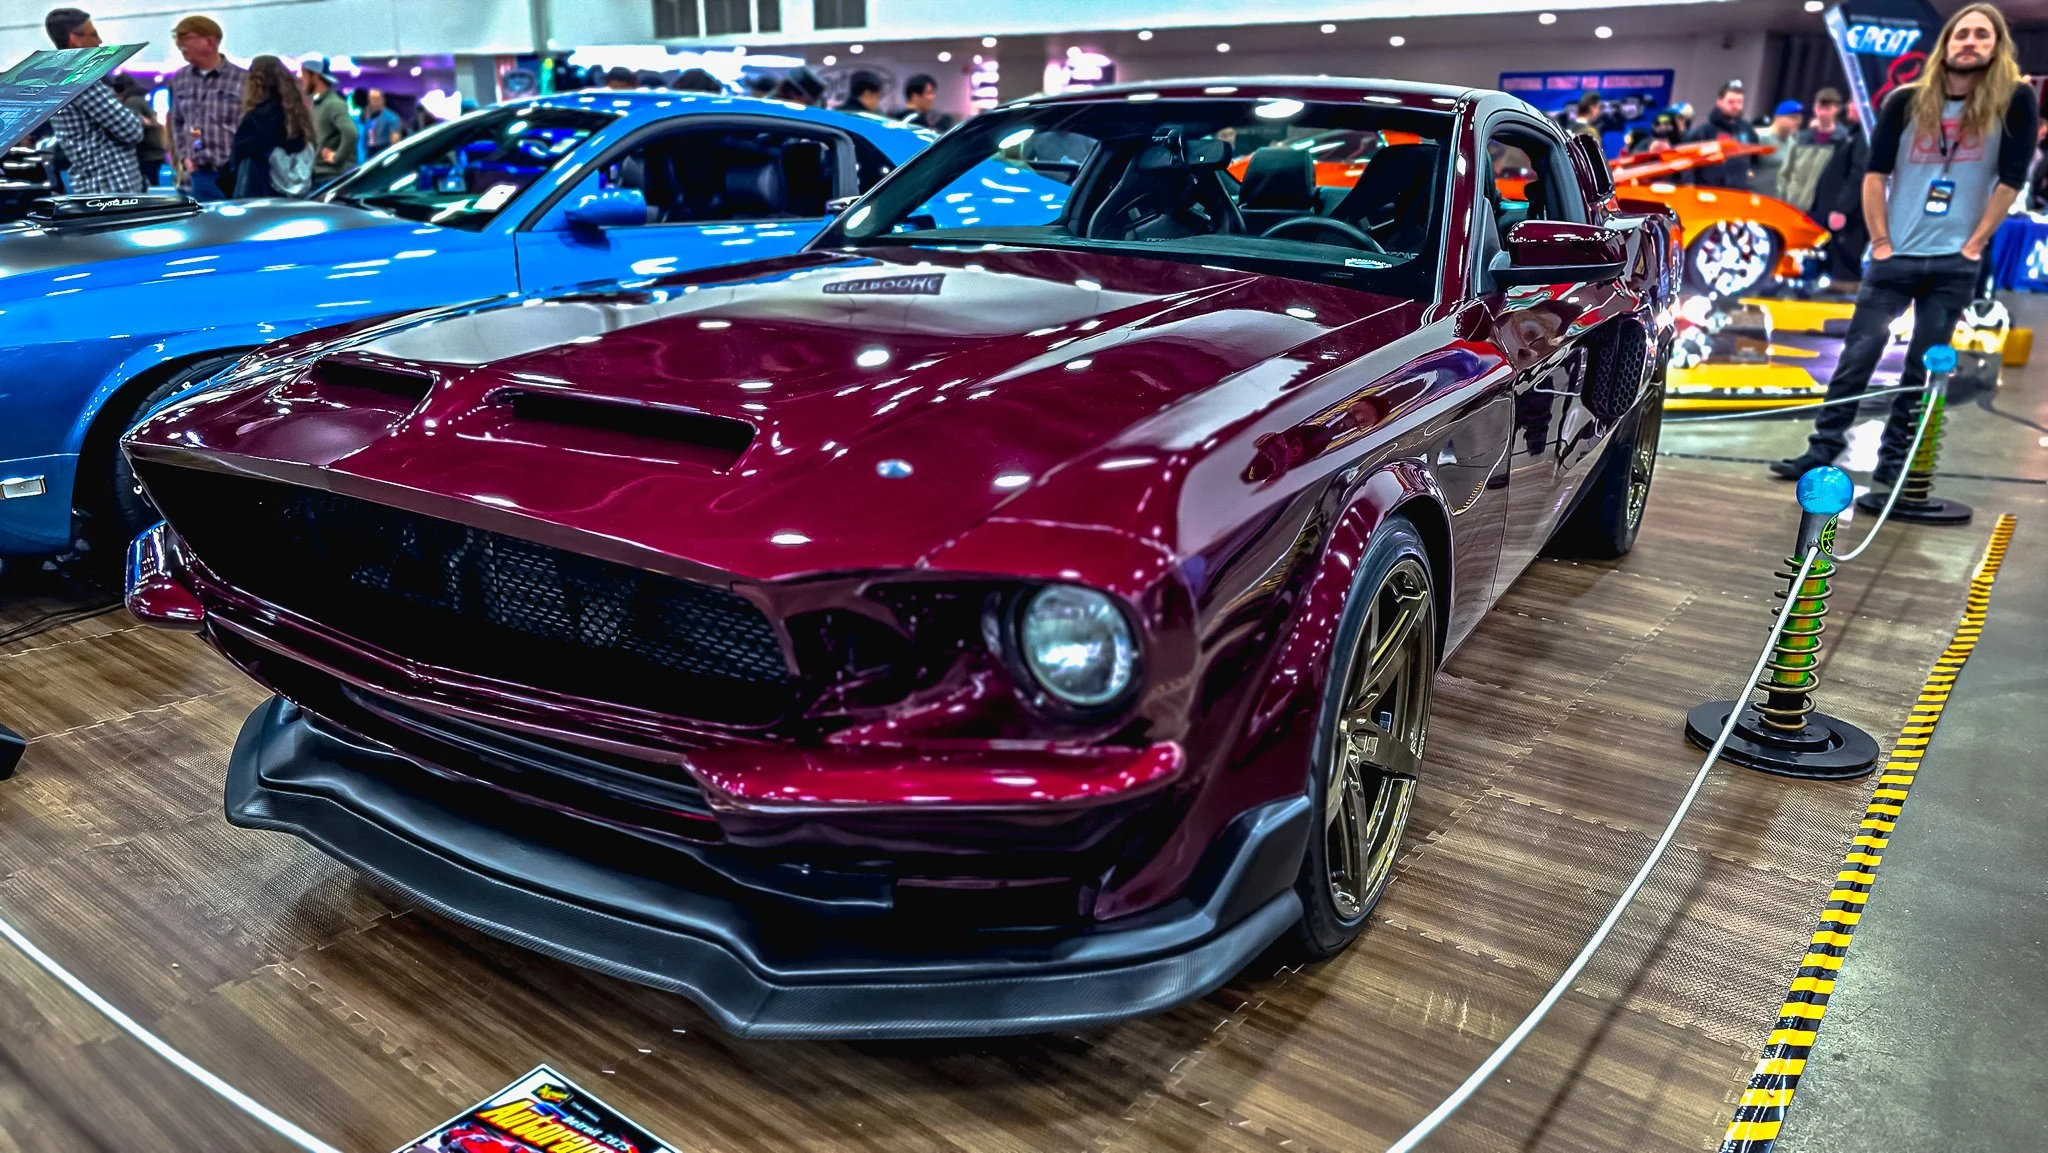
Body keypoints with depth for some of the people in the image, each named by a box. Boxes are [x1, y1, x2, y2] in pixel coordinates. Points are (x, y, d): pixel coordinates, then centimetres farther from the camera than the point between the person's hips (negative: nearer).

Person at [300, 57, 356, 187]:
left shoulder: (334, 103, -14)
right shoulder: (314, 102, 16)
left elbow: (351, 133, -31)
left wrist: (337, 157, -22)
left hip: (332, 176, -10)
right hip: (317, 175, 10)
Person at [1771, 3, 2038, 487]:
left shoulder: (2015, 100, -2)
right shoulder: (1908, 101, 0)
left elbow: (2011, 179, -1)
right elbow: (1875, 172, 1)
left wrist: (1974, 244, -3)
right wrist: (1879, 241, -4)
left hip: (1956, 262, 0)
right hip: (1896, 255, 0)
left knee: (1924, 366, 3)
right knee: (1859, 352, -3)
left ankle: (1894, 459, 11)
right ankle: (1823, 448, 3)